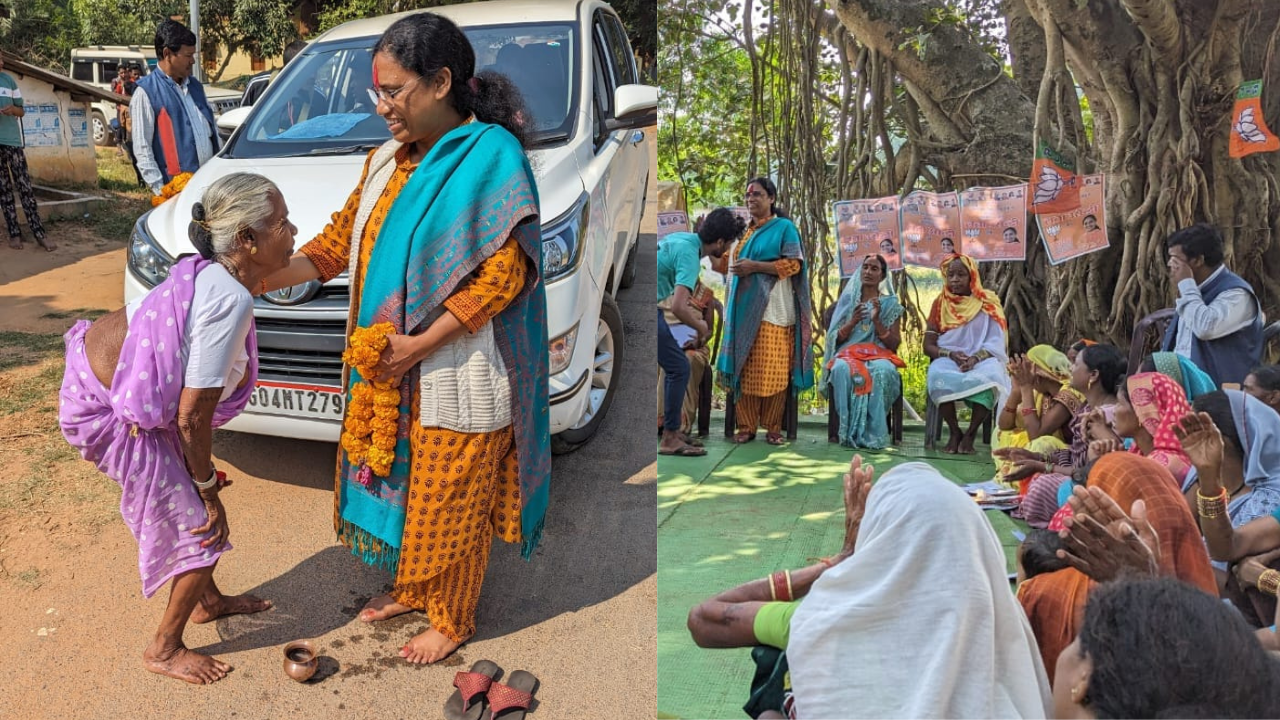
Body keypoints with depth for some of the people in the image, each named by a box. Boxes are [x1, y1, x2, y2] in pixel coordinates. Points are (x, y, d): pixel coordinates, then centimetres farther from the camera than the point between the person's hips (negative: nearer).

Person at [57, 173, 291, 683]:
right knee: (199, 525, 4)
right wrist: (209, 491, -10)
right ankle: (164, 651, 24)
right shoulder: (232, 300, -29)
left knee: (190, 493, 22)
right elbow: (192, 417, -25)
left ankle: (208, 600, 44)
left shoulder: (209, 273, -1)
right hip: (109, 412, -9)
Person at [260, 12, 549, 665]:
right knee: (398, 482, 21)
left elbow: (502, 275, -20)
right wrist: (260, 281, -1)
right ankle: (408, 589, 44)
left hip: (456, 378, -7)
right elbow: (339, 243, 12)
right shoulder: (388, 160, 7)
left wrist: (417, 346, -21)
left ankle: (450, 619, 29)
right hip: (390, 370, 7)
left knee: (448, 502, 8)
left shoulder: (491, 156, -16)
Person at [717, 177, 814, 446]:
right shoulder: (742, 230, 20)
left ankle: (773, 428, 1)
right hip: (744, 309, 5)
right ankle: (746, 426, 5)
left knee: (772, 370, -7)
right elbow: (733, 264, 31)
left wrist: (755, 266, -13)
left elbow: (794, 264, -7)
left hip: (772, 310, -5)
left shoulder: (784, 227, 3)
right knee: (744, 369, 0)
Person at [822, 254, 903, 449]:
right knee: (843, 369, -38)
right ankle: (849, 431, -35)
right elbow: (834, 338, 9)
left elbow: (894, 344, 4)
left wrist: (877, 321, -9)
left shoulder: (890, 304, 13)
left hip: (879, 355, 0)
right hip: (848, 354, 1)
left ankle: (872, 432, -35)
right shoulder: (848, 299, 15)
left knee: (883, 370, -39)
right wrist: (852, 322, -9)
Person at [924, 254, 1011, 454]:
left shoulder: (988, 303, 5)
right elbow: (928, 346, 5)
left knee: (989, 377, -38)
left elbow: (995, 343, -3)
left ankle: (970, 434, -19)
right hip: (948, 360, 1)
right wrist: (951, 354, -15)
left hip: (982, 361, -1)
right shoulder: (940, 304, 9)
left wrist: (975, 358, -22)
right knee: (938, 375, -36)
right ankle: (955, 432, -18)